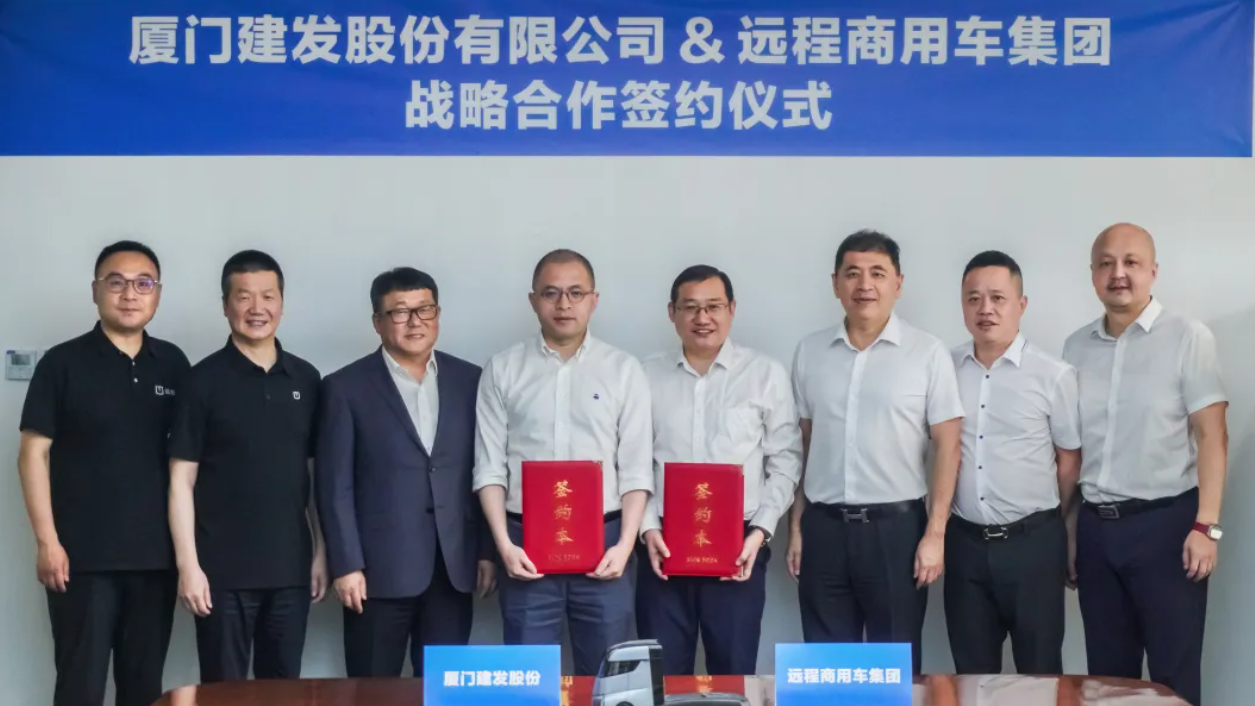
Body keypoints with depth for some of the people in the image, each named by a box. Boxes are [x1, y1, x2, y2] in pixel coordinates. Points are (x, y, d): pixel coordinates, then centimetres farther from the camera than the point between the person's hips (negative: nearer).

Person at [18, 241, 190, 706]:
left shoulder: (173, 364, 7)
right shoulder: (62, 363, -2)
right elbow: (33, 453, -4)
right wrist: (46, 540, -10)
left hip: (156, 556, 3)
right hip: (84, 557, -3)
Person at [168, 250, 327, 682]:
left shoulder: (305, 379, 7)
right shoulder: (205, 380, -4)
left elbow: (315, 475, 11)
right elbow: (181, 482, -5)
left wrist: (321, 552, 6)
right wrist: (188, 566, -10)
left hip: (290, 568, 3)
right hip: (224, 571, -3)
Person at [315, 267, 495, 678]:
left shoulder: (469, 380, 8)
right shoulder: (347, 388, -1)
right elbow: (335, 485, -4)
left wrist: (487, 550, 5)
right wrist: (346, 565, -10)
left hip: (454, 566, 3)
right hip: (380, 567, -3)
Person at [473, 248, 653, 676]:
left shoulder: (624, 370, 4)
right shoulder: (503, 370, 5)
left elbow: (636, 469, 1)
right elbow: (490, 467, 2)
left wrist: (625, 543, -9)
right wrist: (504, 544, -8)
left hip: (602, 540, 0)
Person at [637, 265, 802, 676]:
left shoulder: (767, 375, 2)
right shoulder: (647, 376, 6)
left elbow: (785, 463, 2)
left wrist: (760, 531, -8)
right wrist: (648, 528, -6)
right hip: (663, 543, 1)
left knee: (733, 670, 6)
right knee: (662, 670, 6)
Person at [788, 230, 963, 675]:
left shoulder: (928, 353, -3)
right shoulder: (809, 352, 6)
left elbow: (947, 447, -4)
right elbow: (802, 445, 10)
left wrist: (935, 534, -9)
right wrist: (796, 527, 8)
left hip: (896, 526, -3)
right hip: (823, 526, 3)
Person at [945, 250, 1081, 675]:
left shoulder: (1054, 375, -7)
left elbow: (1069, 459, 1)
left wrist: (1051, 530, 8)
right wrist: (941, 522, 7)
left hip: (1033, 542, -3)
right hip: (964, 542, 3)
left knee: (1040, 671, 8)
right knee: (972, 673, 13)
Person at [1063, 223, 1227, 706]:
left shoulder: (1188, 338, -5)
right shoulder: (1076, 348, 9)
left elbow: (1211, 436, -8)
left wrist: (1206, 525, -15)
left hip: (1165, 521, -4)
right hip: (1095, 526, 5)